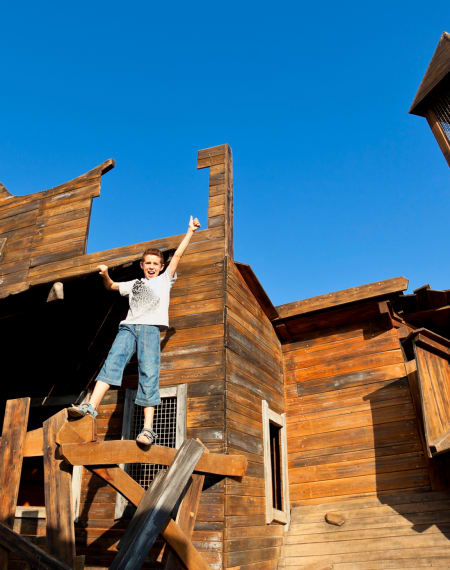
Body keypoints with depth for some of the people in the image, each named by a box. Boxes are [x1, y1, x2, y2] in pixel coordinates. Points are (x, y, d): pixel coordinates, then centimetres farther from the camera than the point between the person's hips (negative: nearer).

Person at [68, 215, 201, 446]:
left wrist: (190, 231, 16)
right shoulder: (134, 284, 30)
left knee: (148, 374, -15)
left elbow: (177, 255, 18)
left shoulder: (165, 280, 22)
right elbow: (111, 286, 37)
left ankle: (148, 429, -20)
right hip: (128, 326, 3)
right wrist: (105, 275, 16)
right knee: (113, 361, -19)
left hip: (151, 328, -3)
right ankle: (91, 407, -30)